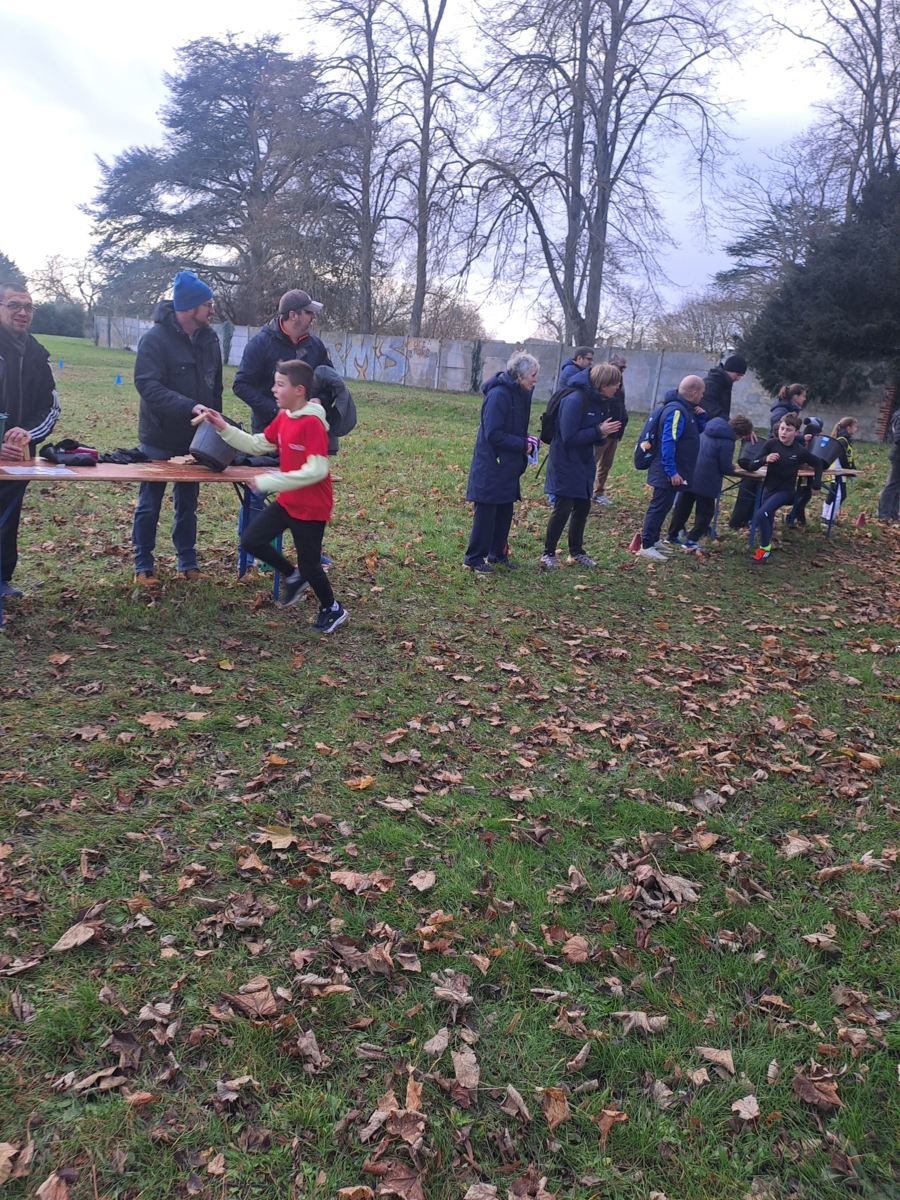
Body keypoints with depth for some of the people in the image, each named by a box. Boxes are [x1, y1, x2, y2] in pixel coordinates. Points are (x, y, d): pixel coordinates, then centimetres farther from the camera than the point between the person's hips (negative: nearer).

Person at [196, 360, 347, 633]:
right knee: (251, 541, 6)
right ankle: (293, 576, 27)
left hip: (312, 507, -8)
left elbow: (316, 471, -30)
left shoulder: (312, 423, -24)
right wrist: (224, 428, -2)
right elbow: (256, 445, 11)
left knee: (309, 566, 4)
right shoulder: (282, 417, 3)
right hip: (287, 501, 8)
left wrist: (269, 482, -27)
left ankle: (332, 610, 30)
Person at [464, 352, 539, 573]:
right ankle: (474, 558, 8)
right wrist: (522, 445, -17)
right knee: (486, 512, -2)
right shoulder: (498, 395, -20)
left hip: (507, 465, 9)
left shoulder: (521, 394, 7)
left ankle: (497, 554, 27)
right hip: (491, 465, -9)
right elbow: (493, 434, -23)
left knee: (505, 511, 14)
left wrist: (526, 440, 0)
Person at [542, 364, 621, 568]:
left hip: (583, 463, 9)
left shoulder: (599, 401, 5)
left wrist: (604, 434, -11)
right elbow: (569, 437, -25)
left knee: (582, 506, 14)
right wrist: (599, 431, -21)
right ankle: (548, 554, 9)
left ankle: (576, 551, 28)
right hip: (565, 463, -9)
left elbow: (593, 435, 12)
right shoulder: (575, 400, -22)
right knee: (563, 508, -5)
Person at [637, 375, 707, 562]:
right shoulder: (676, 410, -21)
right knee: (659, 507, -6)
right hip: (668, 473, -10)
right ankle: (646, 546, -2)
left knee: (663, 506, 16)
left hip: (674, 471, 10)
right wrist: (671, 471, -28)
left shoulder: (686, 408, 10)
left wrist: (701, 417, 2)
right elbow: (668, 442, -27)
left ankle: (653, 540, 26)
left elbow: (698, 431, 23)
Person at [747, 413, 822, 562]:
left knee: (761, 514, -24)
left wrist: (816, 485, 6)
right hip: (768, 488, 4)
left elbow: (818, 463, 5)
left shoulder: (800, 451, -14)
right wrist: (765, 459, -33)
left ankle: (764, 548, -7)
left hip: (785, 491, -3)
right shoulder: (771, 444, -12)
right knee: (766, 520, 15)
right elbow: (752, 467, -15)